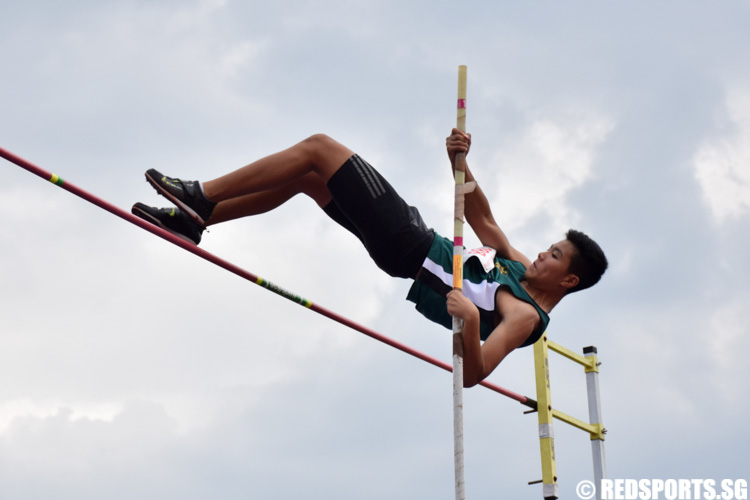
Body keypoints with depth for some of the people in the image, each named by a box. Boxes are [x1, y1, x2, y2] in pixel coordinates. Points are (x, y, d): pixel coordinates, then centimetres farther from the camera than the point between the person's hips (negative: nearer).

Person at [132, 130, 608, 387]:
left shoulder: (526, 316, -16)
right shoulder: (519, 264, 8)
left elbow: (473, 374, -29)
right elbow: (481, 216, 13)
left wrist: (472, 321, -48)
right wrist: (460, 162, -2)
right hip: (419, 236, 9)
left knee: (319, 147, -11)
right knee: (304, 177, 9)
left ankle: (199, 197, -1)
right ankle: (195, 218, 19)